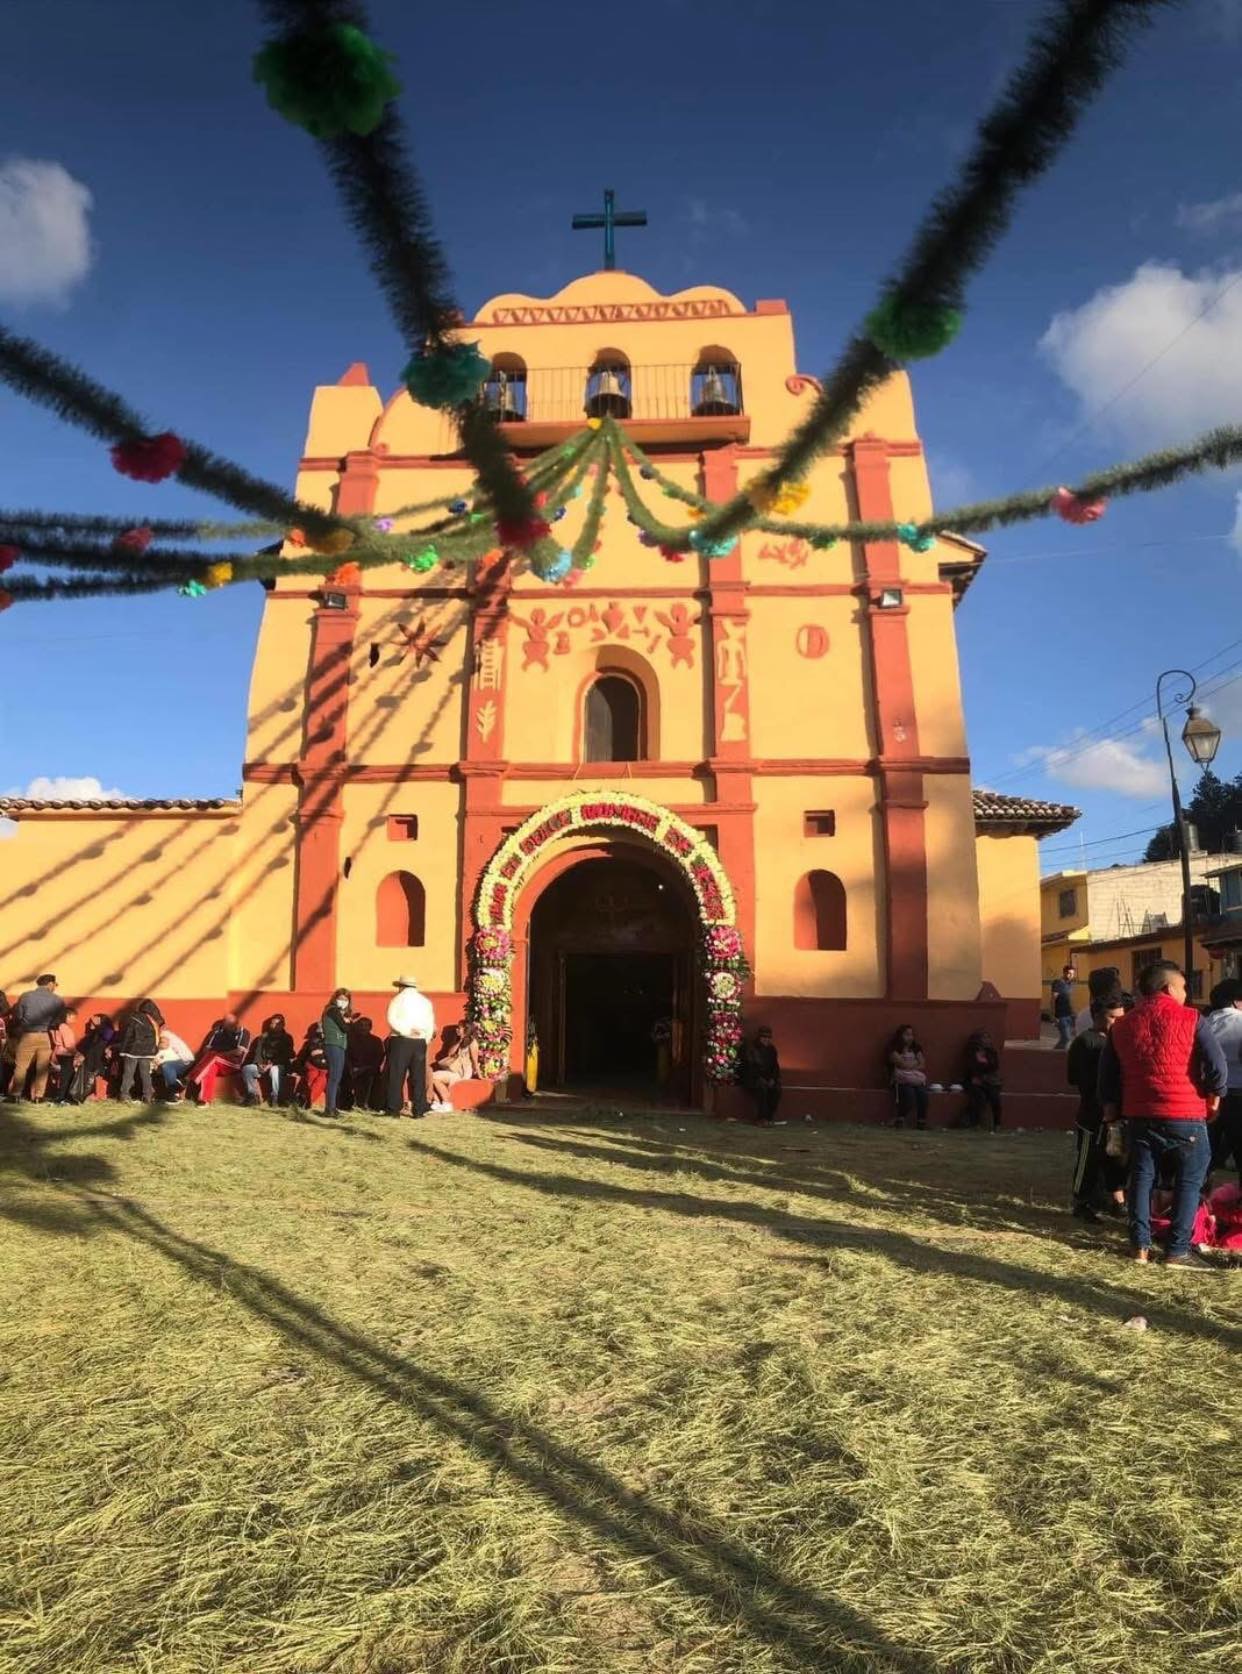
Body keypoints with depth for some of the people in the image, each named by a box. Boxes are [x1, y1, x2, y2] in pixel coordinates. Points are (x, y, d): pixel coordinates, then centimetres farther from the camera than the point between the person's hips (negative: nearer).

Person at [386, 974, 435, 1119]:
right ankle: (418, 1110, 4)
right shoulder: (426, 1001, 11)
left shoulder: (397, 999, 3)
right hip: (420, 1042, 3)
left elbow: (392, 1020, -11)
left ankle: (394, 1109, 1)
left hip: (400, 1041, -2)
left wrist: (407, 1030, -13)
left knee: (396, 1076, 2)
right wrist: (426, 1039, 10)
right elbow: (431, 1024, 7)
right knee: (418, 1077, 5)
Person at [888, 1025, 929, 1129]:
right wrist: (916, 1063, 5)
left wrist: (909, 1065, -6)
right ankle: (900, 1119, -11)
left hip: (917, 1079, 4)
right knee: (909, 1094, -31)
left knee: (922, 1093, -27)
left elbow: (923, 1065, 7)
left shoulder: (916, 1048, 18)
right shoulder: (894, 1049, 3)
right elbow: (903, 1064, -9)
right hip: (901, 1080, -4)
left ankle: (922, 1121, -14)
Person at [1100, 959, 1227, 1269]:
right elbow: (1217, 1066, -13)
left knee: (1141, 1178, 12)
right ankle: (1178, 1250, 6)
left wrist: (1111, 1106, 22)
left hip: (1139, 1115, 4)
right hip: (1185, 1115, -4)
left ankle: (1140, 1246, 15)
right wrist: (1214, 1096, 4)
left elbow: (1107, 1074, 10)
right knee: (1189, 1181, 7)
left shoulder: (1121, 1026, 5)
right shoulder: (1191, 1020, -8)